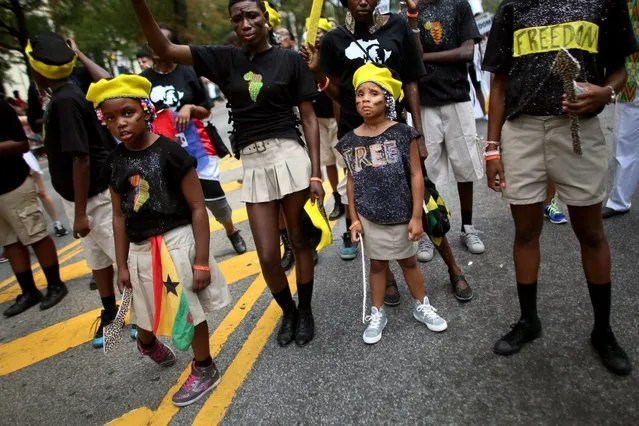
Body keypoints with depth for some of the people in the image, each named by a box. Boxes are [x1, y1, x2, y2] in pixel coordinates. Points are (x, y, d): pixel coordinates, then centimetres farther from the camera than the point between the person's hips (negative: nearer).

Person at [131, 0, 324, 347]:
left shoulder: (290, 60, 3)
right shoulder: (225, 58, 10)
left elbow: (309, 119, 2)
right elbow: (164, 49, 3)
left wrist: (315, 173, -4)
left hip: (289, 156, -2)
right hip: (252, 164, 2)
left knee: (299, 240, 7)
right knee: (267, 256, 1)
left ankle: (305, 311, 28)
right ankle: (288, 312, 28)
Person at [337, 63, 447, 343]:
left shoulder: (402, 133, -11)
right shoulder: (350, 141, -3)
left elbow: (416, 175, -8)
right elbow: (352, 181, 3)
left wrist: (416, 217, -9)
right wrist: (354, 219, 1)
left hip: (401, 216, -1)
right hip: (370, 218, 1)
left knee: (408, 261, 16)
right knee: (377, 265, 15)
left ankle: (422, 306, 37)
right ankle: (377, 314, 31)